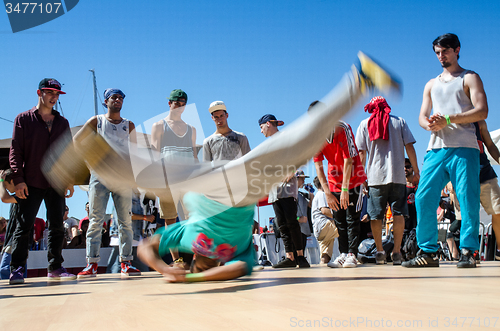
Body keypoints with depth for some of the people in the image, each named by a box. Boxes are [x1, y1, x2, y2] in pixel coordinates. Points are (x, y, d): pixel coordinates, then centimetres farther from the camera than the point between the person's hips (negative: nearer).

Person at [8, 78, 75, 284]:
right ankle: (17, 269, 3)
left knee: (57, 226, 2)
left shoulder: (62, 123, 16)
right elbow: (15, 151, 0)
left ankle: (55, 268, 9)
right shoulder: (24, 119, 6)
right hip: (31, 183, -3)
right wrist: (18, 179, -10)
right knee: (24, 225, -3)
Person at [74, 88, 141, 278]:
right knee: (96, 220, -5)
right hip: (99, 175, -2)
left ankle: (126, 263, 2)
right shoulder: (96, 121, 8)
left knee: (125, 221, -1)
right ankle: (92, 264, -4)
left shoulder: (129, 125, 13)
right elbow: (76, 140, 13)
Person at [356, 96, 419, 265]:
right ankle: (396, 251, -1)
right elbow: (409, 147, 4)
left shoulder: (364, 124, 8)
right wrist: (416, 171, 9)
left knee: (375, 216, 4)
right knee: (398, 213, 3)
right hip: (397, 175, 0)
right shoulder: (399, 121, 10)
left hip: (375, 176, 0)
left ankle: (380, 251, 4)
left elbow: (361, 153, 3)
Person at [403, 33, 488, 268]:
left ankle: (467, 252, -5)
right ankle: (428, 252, 1)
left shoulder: (470, 78, 10)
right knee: (423, 199, -6)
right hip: (436, 149, 5)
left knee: (468, 200, -10)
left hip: (463, 148, -4)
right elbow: (422, 116, 20)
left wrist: (448, 119, -15)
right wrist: (429, 124, -5)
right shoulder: (432, 85, 26)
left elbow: (482, 111, -3)